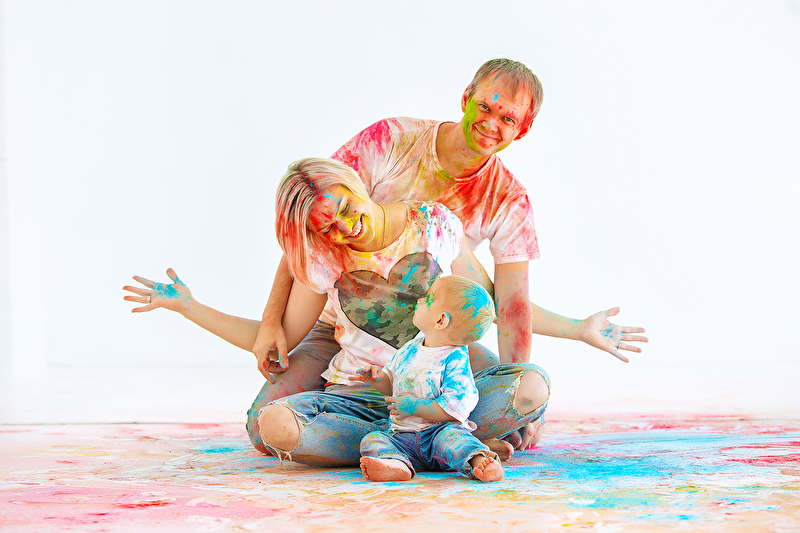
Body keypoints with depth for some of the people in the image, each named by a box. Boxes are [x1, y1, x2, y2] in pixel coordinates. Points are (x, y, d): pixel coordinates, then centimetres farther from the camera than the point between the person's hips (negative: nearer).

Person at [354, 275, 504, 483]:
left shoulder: (455, 360, -11)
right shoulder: (409, 350, 11)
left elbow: (455, 408, -20)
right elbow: (392, 384, 25)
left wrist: (414, 406, -19)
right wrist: (379, 378, 1)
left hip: (438, 431, -6)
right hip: (403, 439, 6)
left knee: (451, 435, -35)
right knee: (372, 440, -16)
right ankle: (397, 464, -47)